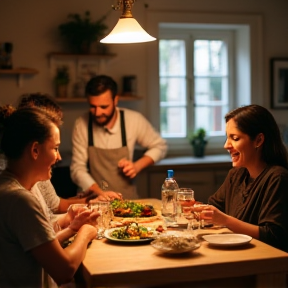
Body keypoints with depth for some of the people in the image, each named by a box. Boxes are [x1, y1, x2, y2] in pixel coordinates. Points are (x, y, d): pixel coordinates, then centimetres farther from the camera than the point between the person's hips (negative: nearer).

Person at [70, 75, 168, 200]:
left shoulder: (134, 120, -7)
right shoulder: (81, 124, -7)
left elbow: (160, 146, 7)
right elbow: (77, 169, -4)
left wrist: (137, 166, -8)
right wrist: (99, 192, -19)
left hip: (127, 198, 1)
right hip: (95, 200, 0)